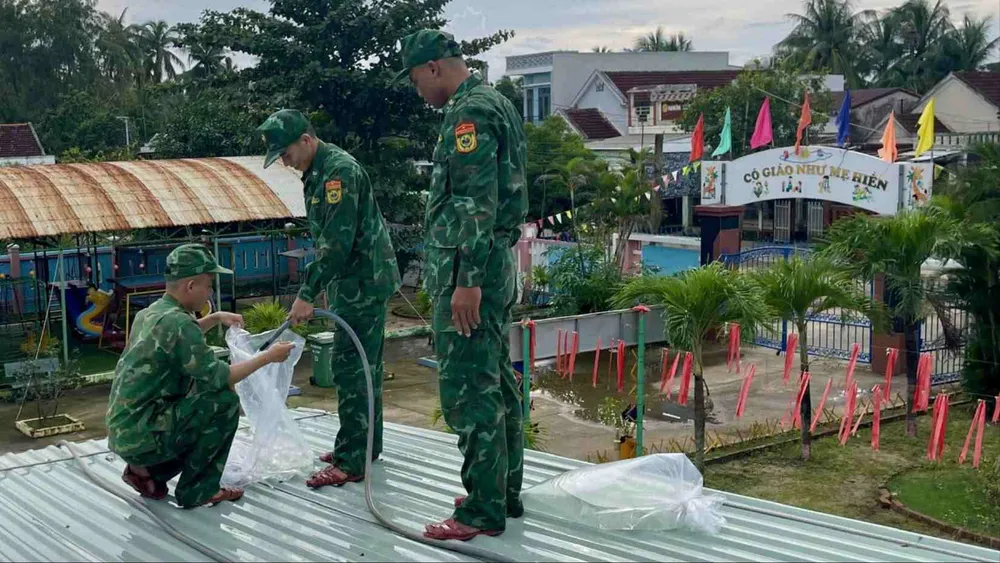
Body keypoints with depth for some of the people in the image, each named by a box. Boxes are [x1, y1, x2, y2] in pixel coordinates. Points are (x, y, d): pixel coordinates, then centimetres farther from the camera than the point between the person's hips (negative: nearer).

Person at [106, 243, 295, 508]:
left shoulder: (149, 314, 10)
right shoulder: (176, 322, -19)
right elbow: (219, 378, -18)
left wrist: (215, 318, 25)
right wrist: (268, 357, -8)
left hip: (122, 432, 10)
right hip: (141, 434, -10)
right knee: (225, 401, -13)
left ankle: (146, 471, 15)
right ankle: (196, 490, -4)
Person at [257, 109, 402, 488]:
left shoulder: (339, 170, -18)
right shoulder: (317, 173, 14)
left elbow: (337, 242, -24)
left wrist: (307, 294, -23)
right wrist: (316, 288, 19)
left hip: (364, 283, -10)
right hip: (355, 284, 10)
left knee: (350, 369, -10)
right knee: (364, 367, 15)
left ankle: (351, 462, -7)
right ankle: (367, 445, 25)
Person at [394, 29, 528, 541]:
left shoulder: (469, 112, -14)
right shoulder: (496, 104, 18)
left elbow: (478, 203, -23)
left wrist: (467, 281, -24)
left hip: (470, 269, -11)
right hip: (497, 265, 11)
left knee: (468, 389, -7)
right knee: (496, 382, 14)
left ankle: (483, 510, -1)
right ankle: (504, 492, 24)